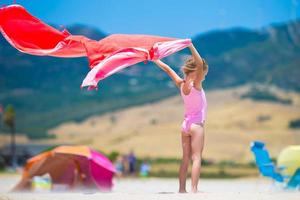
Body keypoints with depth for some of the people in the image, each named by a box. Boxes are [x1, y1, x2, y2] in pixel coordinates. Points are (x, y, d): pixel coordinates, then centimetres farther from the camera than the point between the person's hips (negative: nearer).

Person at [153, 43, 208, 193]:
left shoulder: (181, 84, 3)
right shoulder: (196, 84, -14)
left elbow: (168, 69, 13)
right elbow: (200, 64, -25)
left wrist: (156, 60, 24)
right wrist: (191, 47, -28)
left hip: (185, 123, 7)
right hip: (196, 124, -7)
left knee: (185, 158, 9)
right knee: (196, 158, -8)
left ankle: (182, 189, 10)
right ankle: (194, 190, -15)